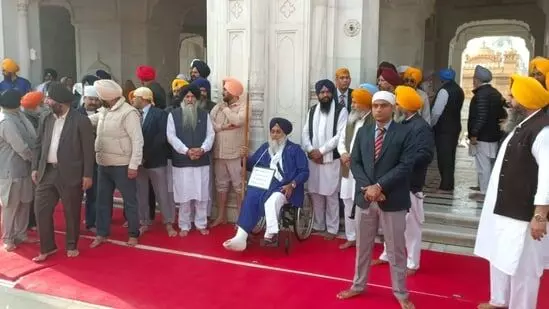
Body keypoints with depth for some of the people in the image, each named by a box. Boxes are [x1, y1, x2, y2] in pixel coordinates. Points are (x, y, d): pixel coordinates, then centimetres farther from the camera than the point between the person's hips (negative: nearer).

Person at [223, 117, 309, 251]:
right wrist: (245, 157, -2)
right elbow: (251, 166, 20)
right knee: (251, 198, -28)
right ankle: (241, 237, -35)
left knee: (272, 200, -38)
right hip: (264, 186, 4)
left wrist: (292, 185, -15)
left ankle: (271, 234, -30)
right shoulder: (265, 147, 20)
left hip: (284, 188, -3)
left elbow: (304, 172, 1)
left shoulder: (294, 150, 7)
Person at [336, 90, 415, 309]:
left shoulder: (404, 133, -4)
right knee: (363, 246, 16)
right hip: (365, 197, 4)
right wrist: (368, 187, -12)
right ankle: (358, 286, 31)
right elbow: (355, 163, 4)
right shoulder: (363, 132, 9)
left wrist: (379, 186, -18)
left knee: (396, 249, 7)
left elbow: (405, 166, -12)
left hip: (392, 200, -4)